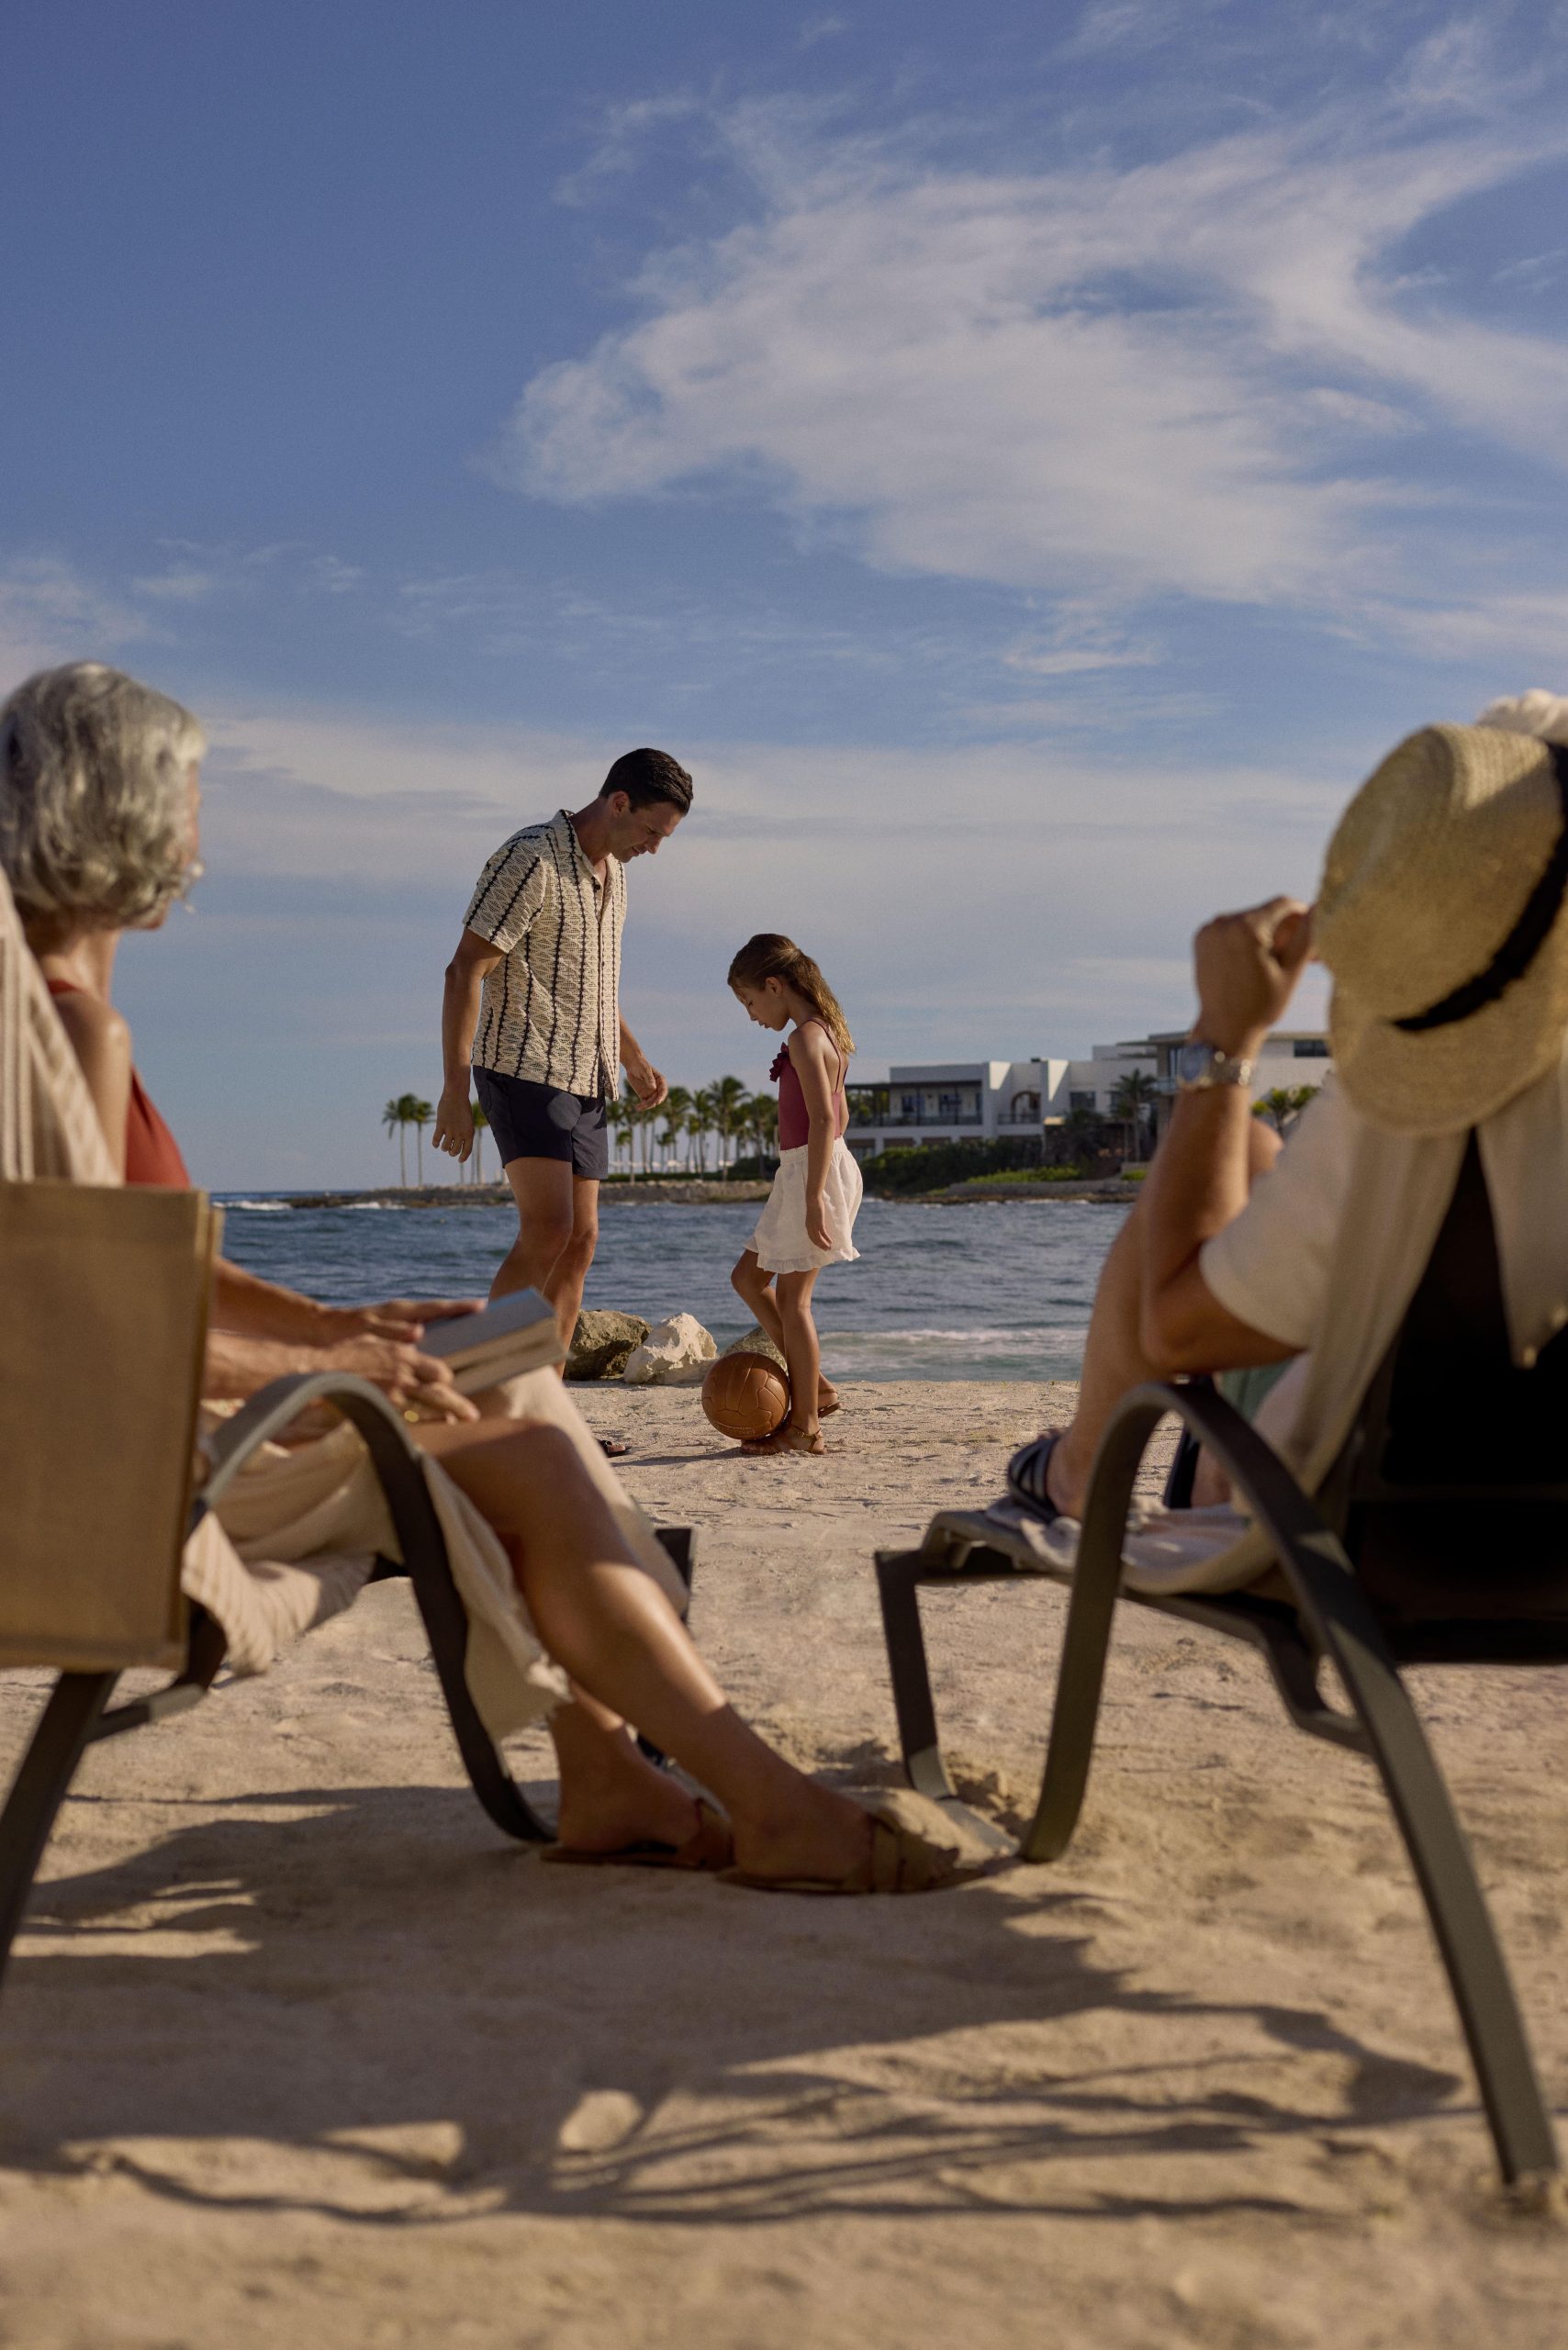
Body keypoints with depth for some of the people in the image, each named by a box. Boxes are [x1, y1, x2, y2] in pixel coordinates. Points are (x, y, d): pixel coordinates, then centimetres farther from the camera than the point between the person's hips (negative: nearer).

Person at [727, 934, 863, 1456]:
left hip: (810, 1172, -10)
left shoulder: (804, 1038, -16)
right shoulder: (826, 1032, 15)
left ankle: (804, 1427, 2)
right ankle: (812, 1384, 15)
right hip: (805, 1173, 10)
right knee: (748, 1278, 16)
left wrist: (814, 1196, -26)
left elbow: (824, 1119, -24)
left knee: (792, 1298, -4)